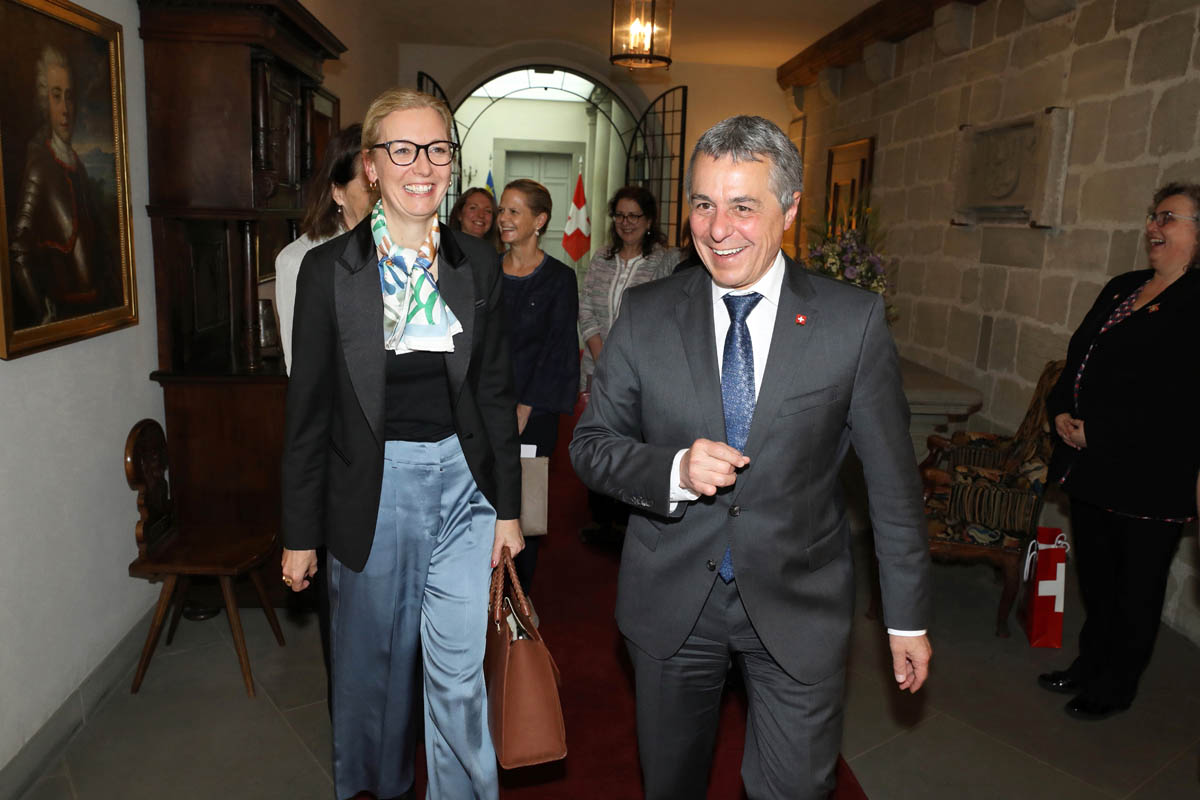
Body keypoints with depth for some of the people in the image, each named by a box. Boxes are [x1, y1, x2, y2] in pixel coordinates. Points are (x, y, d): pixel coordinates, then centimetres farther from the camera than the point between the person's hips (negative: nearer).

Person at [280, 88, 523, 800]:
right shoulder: (328, 268, -5)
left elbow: (496, 391, 7)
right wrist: (301, 533, 0)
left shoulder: (479, 264, 2)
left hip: (462, 481, 1)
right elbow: (309, 408, -2)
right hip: (372, 488, -1)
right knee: (372, 657, 17)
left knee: (460, 673, 4)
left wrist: (508, 505, 6)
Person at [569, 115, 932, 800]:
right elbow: (591, 444, 0)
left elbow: (893, 478, -2)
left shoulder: (854, 320, -7)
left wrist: (908, 616, 2)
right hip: (670, 604, 2)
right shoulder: (644, 317, -3)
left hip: (799, 608, -1)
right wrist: (673, 471, -20)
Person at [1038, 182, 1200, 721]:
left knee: (1135, 588, 11)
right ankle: (1090, 666, 39)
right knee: (1094, 576, 20)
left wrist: (1097, 432, -21)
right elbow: (1077, 359, 15)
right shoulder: (1122, 288, 11)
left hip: (1148, 480, -7)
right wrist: (1061, 411, 0)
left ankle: (1115, 687, 30)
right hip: (1090, 468, 7)